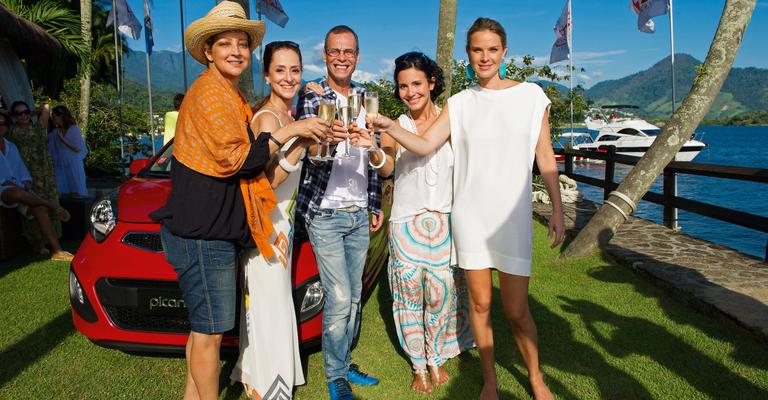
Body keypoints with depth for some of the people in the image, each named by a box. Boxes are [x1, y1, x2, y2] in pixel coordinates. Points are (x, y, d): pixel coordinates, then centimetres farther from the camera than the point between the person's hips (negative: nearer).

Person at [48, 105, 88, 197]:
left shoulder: (74, 129, -2)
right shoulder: (55, 132, 11)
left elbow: (78, 149, -9)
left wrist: (62, 139, -11)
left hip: (73, 166, -4)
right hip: (60, 167, 4)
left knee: (77, 193, -3)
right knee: (63, 193, 1)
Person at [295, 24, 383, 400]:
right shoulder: (311, 97, -5)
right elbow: (310, 151, -20)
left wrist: (376, 204, 14)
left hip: (360, 213, 5)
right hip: (325, 213, -5)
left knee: (354, 296, 12)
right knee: (339, 298, -5)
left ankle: (344, 362, 29)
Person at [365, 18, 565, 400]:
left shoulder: (530, 95, 1)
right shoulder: (460, 102, 4)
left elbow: (545, 157, 3)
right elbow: (425, 144, -5)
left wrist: (557, 209, 2)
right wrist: (391, 127, -22)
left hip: (513, 215, -1)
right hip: (470, 214, 2)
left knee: (516, 310, 2)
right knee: (479, 303, 10)